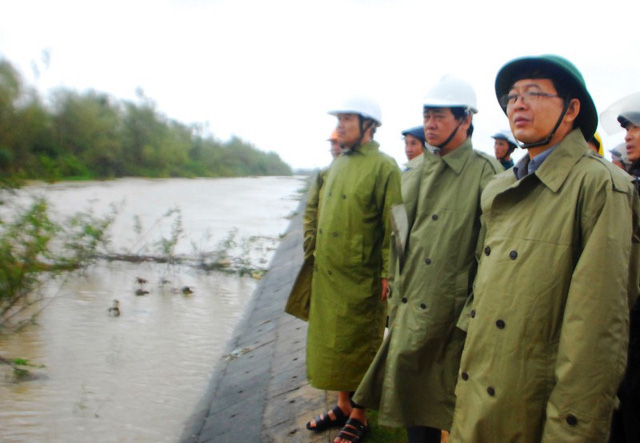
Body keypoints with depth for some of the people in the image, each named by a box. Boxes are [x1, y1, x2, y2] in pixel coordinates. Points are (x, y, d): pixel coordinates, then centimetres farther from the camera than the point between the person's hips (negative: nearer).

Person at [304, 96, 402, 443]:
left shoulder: (383, 167, -11)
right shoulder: (337, 164, 12)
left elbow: (392, 225, -14)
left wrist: (388, 274, -16)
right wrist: (317, 255, 16)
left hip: (360, 279, -7)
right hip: (327, 275, 7)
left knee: (357, 349, 4)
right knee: (331, 344, 16)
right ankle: (342, 407, 32)